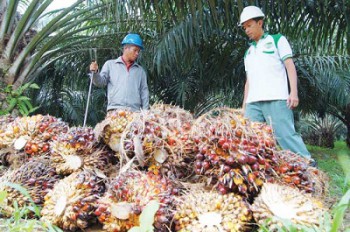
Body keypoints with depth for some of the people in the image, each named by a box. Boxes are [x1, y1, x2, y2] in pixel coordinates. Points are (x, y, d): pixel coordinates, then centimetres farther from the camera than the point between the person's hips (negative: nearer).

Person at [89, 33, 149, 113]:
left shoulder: (140, 70, 20)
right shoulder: (110, 64, 14)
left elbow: (144, 92, 15)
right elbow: (101, 82, 7)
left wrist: (145, 112, 4)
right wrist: (95, 72, -14)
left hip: (135, 112, 2)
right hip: (115, 110, -2)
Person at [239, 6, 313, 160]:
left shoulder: (277, 40, 12)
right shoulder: (248, 53, 26)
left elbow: (290, 66, 2)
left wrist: (294, 91, -12)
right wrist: (244, 105, 17)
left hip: (276, 99, -5)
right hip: (253, 102, 6)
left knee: (286, 135, -13)